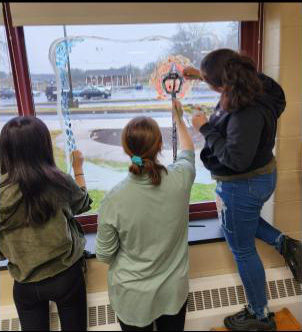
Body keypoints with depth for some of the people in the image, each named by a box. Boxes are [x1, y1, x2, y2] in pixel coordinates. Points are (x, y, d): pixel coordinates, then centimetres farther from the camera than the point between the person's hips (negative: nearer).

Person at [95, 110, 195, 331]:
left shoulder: (115, 200, -28)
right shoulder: (180, 178, -22)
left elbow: (104, 256, -13)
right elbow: (188, 151, 3)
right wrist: (179, 119, 18)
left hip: (133, 296, -1)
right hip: (174, 291, 2)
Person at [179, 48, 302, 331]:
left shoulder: (247, 114, -33)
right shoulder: (255, 86, -5)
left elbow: (236, 159, -31)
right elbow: (229, 83, 16)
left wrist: (205, 129, -24)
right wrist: (200, 75, 6)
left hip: (242, 187, -9)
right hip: (260, 176, 10)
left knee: (243, 251, 11)